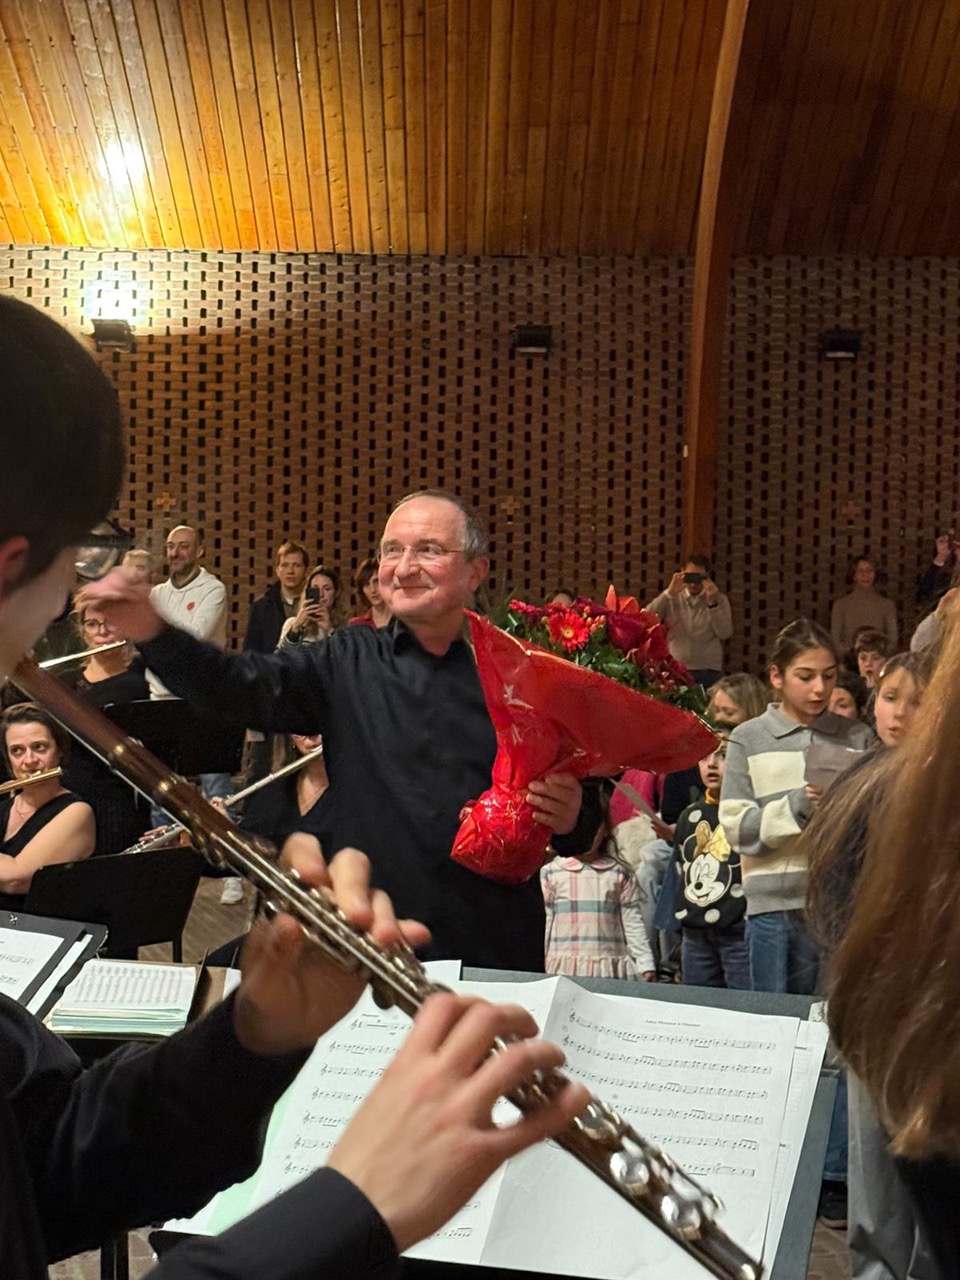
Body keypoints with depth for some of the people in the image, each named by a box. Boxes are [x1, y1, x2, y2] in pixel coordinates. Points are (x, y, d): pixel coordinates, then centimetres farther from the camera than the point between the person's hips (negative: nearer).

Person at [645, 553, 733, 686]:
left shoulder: (719, 599, 4)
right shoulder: (672, 598, 5)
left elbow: (725, 634, -7)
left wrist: (712, 603, -15)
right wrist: (669, 593, -16)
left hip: (709, 672, 0)